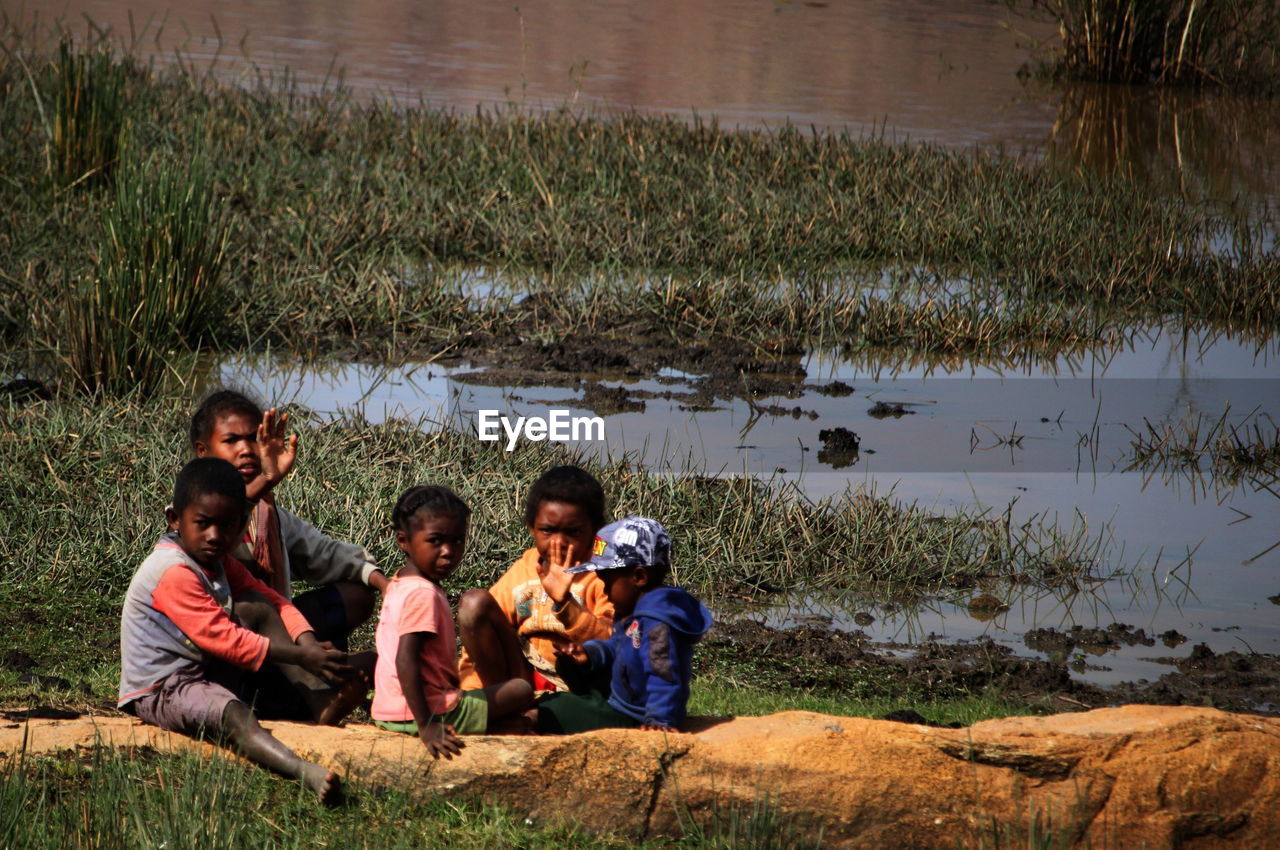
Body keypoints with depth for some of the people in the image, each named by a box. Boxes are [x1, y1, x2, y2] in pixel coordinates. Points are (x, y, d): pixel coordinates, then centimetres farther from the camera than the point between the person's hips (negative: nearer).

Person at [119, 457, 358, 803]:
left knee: (255, 608, -3)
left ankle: (322, 699, -11)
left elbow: (274, 602, 7)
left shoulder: (219, 563, 10)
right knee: (233, 714, -38)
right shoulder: (173, 574, -21)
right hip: (161, 690, -10)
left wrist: (310, 645, -13)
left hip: (209, 672, 10)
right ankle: (306, 773, -65)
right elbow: (224, 639, -24)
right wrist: (302, 658, -23)